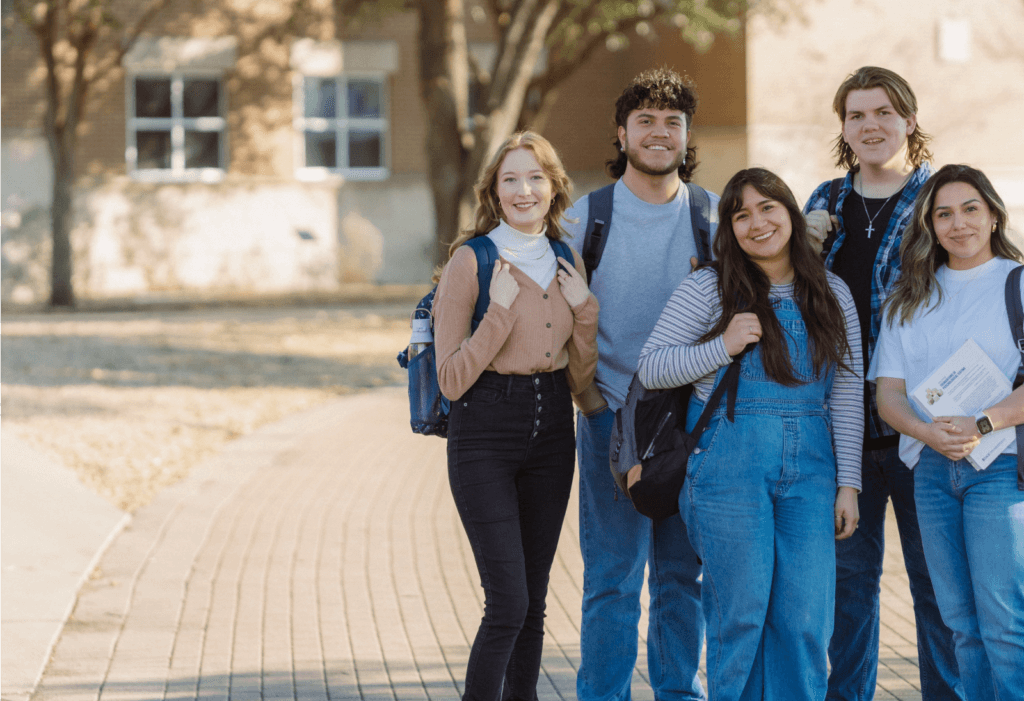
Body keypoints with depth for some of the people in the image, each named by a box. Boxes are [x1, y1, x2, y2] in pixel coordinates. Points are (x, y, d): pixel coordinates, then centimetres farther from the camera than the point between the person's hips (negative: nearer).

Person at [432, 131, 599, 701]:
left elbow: (581, 380, 11)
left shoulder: (568, 264, 9)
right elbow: (451, 380, -10)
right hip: (485, 433, -5)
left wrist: (584, 308, -2)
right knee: (508, 604, -12)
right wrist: (500, 311, -18)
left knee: (533, 603, 8)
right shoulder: (472, 259, -7)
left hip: (551, 432, 5)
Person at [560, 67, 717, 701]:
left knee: (684, 572, 9)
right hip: (614, 413, -2)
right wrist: (586, 393, -5)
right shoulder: (587, 216, 1)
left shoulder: (713, 215, 7)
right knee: (613, 576, -2)